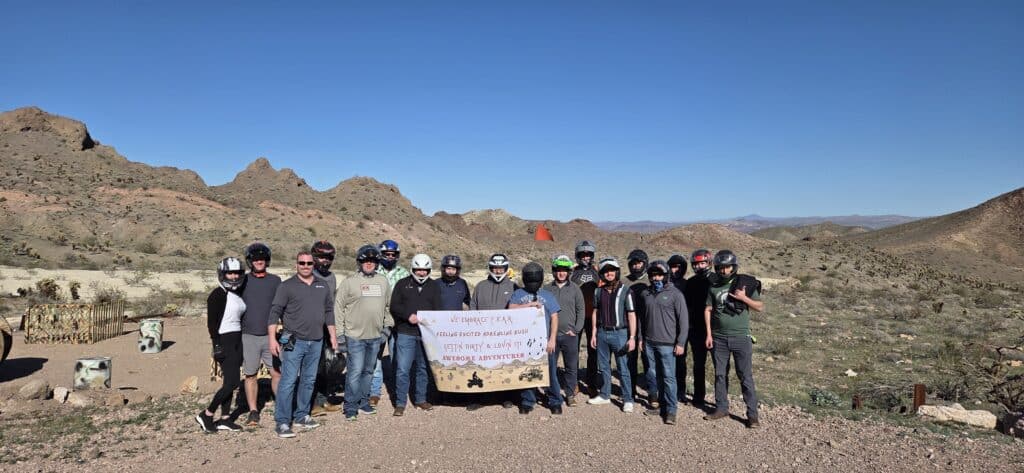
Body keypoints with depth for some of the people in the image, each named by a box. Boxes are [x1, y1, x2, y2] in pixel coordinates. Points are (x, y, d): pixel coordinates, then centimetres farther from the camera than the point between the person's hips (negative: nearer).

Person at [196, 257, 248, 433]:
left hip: (237, 340, 8)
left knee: (229, 381, 10)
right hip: (225, 341, -8)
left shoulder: (239, 293, 10)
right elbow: (212, 322, -15)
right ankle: (206, 415, 5)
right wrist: (217, 346, -19)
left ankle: (224, 419, 17)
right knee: (232, 382, -9)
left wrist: (242, 343, 16)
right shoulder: (218, 295, -12)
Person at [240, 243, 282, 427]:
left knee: (277, 373, -1)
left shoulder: (275, 281, 6)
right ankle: (253, 412, 16)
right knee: (250, 375, 5)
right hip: (249, 336, 0)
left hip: (271, 335, 0)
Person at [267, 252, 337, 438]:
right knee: (288, 381, -6)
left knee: (308, 380, 12)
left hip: (316, 342, 5)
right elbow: (275, 312, -7)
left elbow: (329, 311, 17)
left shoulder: (323, 287, 11)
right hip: (294, 341, -5)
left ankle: (301, 416, 25)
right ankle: (282, 422, 1)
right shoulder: (287, 286, -4)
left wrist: (333, 335, 15)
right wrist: (272, 339, -13)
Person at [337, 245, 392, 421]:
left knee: (368, 371, 14)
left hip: (376, 336, 5)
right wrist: (340, 331, -5)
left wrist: (388, 326, 12)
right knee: (355, 371, -6)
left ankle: (363, 402, 27)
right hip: (355, 336, -4)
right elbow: (339, 307, -2)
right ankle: (350, 408, 6)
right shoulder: (349, 282, -4)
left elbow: (389, 305, 18)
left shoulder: (383, 281, 8)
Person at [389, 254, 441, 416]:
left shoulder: (434, 286, 10)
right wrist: (408, 316, -15)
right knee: (402, 369, -4)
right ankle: (400, 403, 7)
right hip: (405, 333, -2)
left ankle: (420, 399, 25)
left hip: (426, 333, 3)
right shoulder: (402, 284, 4)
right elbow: (394, 306, 0)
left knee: (423, 368, 11)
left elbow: (438, 309, 8)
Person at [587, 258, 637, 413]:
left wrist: (632, 337, -14)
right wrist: (594, 334, 10)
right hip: (602, 333, 5)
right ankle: (605, 395, 26)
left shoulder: (625, 291, -7)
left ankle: (628, 399, 9)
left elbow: (631, 315, -9)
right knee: (603, 366, 13)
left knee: (623, 368, -1)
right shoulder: (599, 291, 7)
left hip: (619, 333, -5)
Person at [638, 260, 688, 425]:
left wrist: (680, 343, -10)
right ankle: (659, 405, 22)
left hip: (667, 344, -5)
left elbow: (683, 320, -6)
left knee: (668, 377, -3)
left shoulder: (675, 294, -6)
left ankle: (670, 411, 5)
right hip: (649, 343, 5)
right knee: (652, 376, 10)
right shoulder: (646, 293, 10)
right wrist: (641, 338, 14)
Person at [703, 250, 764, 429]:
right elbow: (708, 310, 5)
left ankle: (752, 414, 5)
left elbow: (760, 307, 2)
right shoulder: (714, 286, 4)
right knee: (720, 375, 10)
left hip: (741, 338, -3)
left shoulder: (745, 284, -3)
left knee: (746, 377, -1)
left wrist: (744, 298, -15)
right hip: (719, 338, 3)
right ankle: (721, 408, 22)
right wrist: (709, 334, 0)